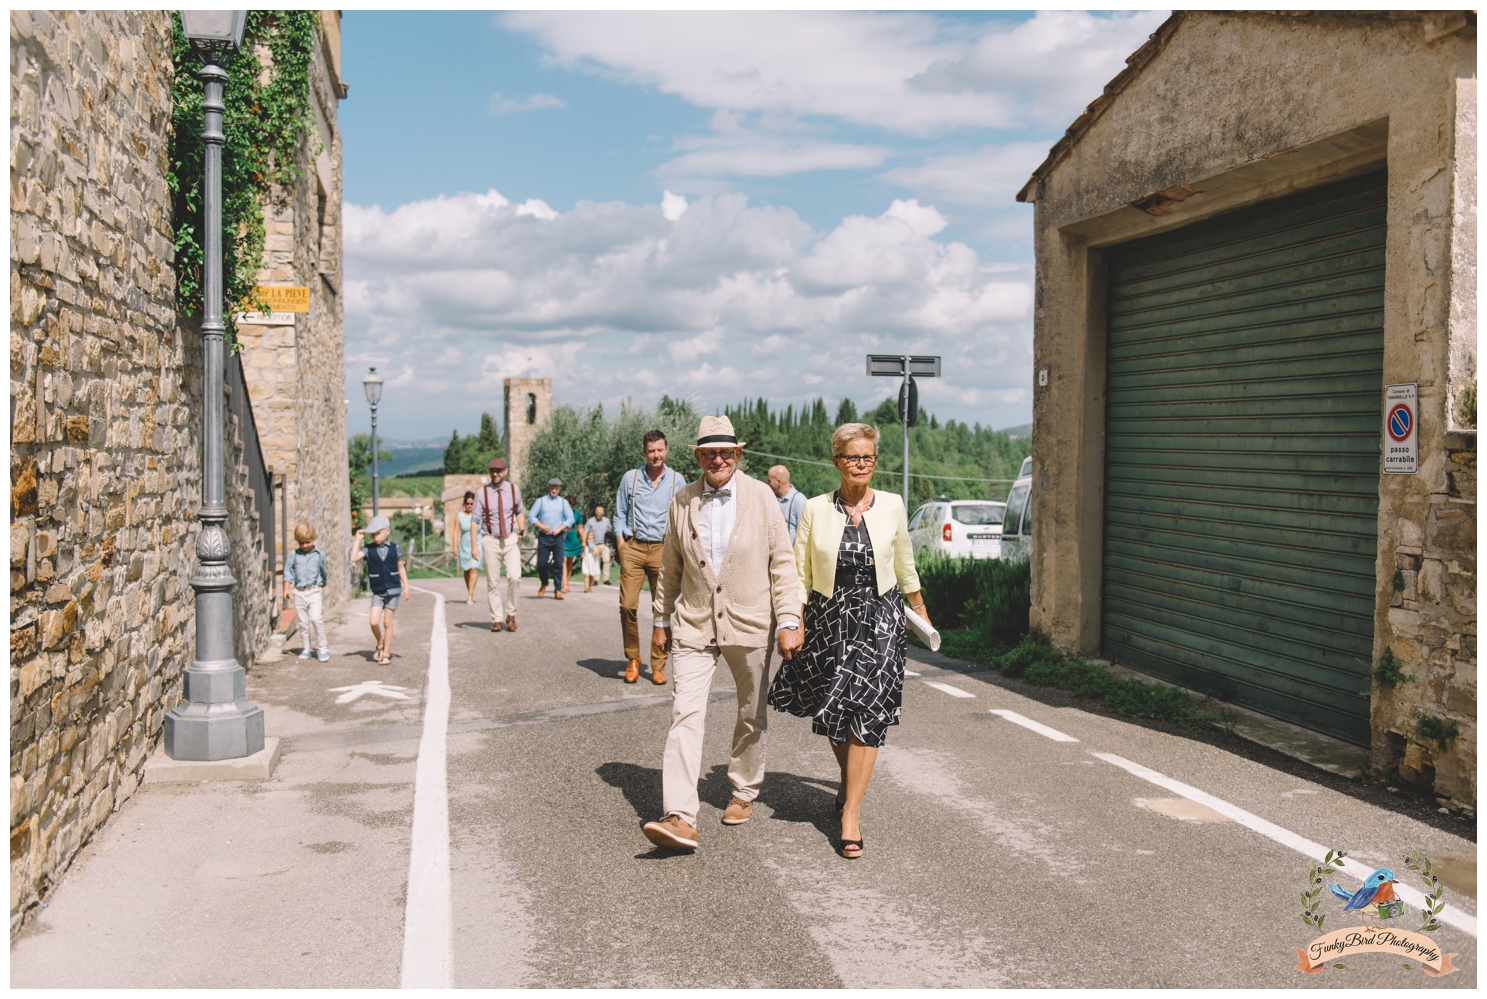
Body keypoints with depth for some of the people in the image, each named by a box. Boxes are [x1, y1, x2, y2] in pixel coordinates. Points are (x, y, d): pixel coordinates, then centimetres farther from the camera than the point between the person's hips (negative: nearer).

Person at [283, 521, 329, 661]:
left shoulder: (319, 555, 3)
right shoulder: (293, 555, 2)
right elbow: (288, 573, 6)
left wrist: (324, 580, 31)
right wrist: (287, 589, -1)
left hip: (313, 591, -1)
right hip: (298, 592, 1)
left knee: (315, 617, -15)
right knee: (303, 621, 6)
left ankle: (323, 647, -6)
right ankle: (306, 648, 16)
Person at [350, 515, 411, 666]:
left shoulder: (394, 547, 0)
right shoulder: (368, 549, -2)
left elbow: (401, 567, 8)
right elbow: (354, 558, -18)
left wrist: (406, 586, 5)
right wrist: (358, 540, -15)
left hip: (393, 590, 0)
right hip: (377, 592, 0)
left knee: (387, 622, 4)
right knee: (374, 621, -10)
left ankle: (386, 653, 15)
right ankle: (380, 645, 17)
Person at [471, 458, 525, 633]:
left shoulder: (514, 490, 4)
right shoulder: (482, 492, -3)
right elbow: (475, 519, -3)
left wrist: (522, 529, 0)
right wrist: (473, 544, -10)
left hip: (511, 539, 1)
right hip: (490, 540, -1)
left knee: (515, 577, -15)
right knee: (492, 582, 2)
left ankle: (511, 614, 3)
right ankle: (496, 619, 12)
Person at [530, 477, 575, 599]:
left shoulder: (563, 502, 11)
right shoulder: (541, 501, 8)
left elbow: (570, 519, 6)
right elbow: (532, 516, 4)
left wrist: (559, 529, -8)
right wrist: (541, 526, -11)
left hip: (558, 537, 0)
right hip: (543, 536, 0)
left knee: (558, 564, -5)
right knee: (541, 563, -3)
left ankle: (558, 590, -1)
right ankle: (544, 584, 25)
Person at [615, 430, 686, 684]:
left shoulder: (677, 480, 7)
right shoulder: (630, 478, 7)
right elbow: (619, 515, 11)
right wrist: (621, 546, 0)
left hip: (663, 549, 0)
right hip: (633, 548, 0)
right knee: (628, 605, -9)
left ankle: (658, 665, 6)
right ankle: (632, 658, 9)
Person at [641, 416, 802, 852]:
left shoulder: (761, 496, -3)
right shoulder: (682, 503, 3)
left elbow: (783, 562, -2)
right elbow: (670, 567, 12)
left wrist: (789, 622, -7)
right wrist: (661, 620, 15)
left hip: (750, 625, 0)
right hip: (694, 625, 1)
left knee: (752, 716, 13)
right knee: (685, 714, -11)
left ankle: (743, 793, 35)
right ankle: (680, 819, -15)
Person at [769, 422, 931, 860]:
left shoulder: (892, 506, 1)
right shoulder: (815, 510, -2)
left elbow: (905, 566, 15)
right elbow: (799, 573, 2)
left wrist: (920, 610, 24)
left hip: (879, 620, -1)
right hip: (828, 620, 1)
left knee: (867, 713, -9)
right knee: (832, 712, 10)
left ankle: (851, 815, -5)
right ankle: (849, 781, 39)